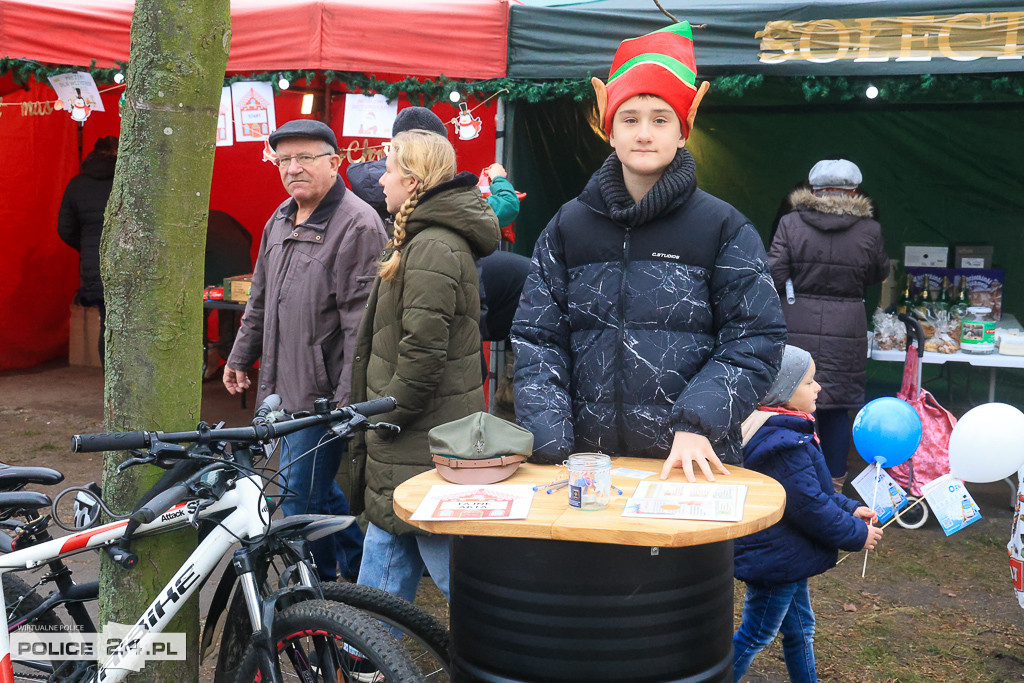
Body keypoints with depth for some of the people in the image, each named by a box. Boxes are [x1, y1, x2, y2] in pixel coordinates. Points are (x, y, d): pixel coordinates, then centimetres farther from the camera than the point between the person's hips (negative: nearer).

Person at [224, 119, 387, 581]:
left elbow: (361, 324, -21)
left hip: (324, 393, -9)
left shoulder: (358, 225, -16)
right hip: (285, 387, 9)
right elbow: (260, 299, 24)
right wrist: (240, 357, 28)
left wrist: (348, 403, -24)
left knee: (300, 496, -1)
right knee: (318, 491, 18)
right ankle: (361, 570, 36)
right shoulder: (281, 219, 12)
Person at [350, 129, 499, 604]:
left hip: (423, 452, -11)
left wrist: (384, 419, -14)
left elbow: (423, 352, -25)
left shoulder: (431, 248, -19)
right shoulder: (430, 239, 15)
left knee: (459, 577, -1)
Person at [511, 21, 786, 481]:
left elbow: (755, 342, -3)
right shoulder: (568, 227, 7)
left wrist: (697, 423, -17)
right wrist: (548, 442, -10)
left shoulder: (725, 229, 1)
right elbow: (536, 338, 4)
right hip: (587, 459, 2)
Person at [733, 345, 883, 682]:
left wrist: (849, 508, 11)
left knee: (799, 627, 21)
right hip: (775, 559, -11)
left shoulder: (780, 430, 9)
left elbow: (814, 490, 20)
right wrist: (857, 534, -13)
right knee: (756, 635, 2)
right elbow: (810, 506, -25)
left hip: (783, 556, 11)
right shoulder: (787, 445, -26)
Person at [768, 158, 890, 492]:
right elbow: (879, 274, 13)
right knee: (837, 410, 9)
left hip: (797, 325, 0)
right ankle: (834, 485, 16)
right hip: (847, 330, 0)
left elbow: (774, 277, -7)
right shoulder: (869, 230, -2)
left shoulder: (790, 224, -4)